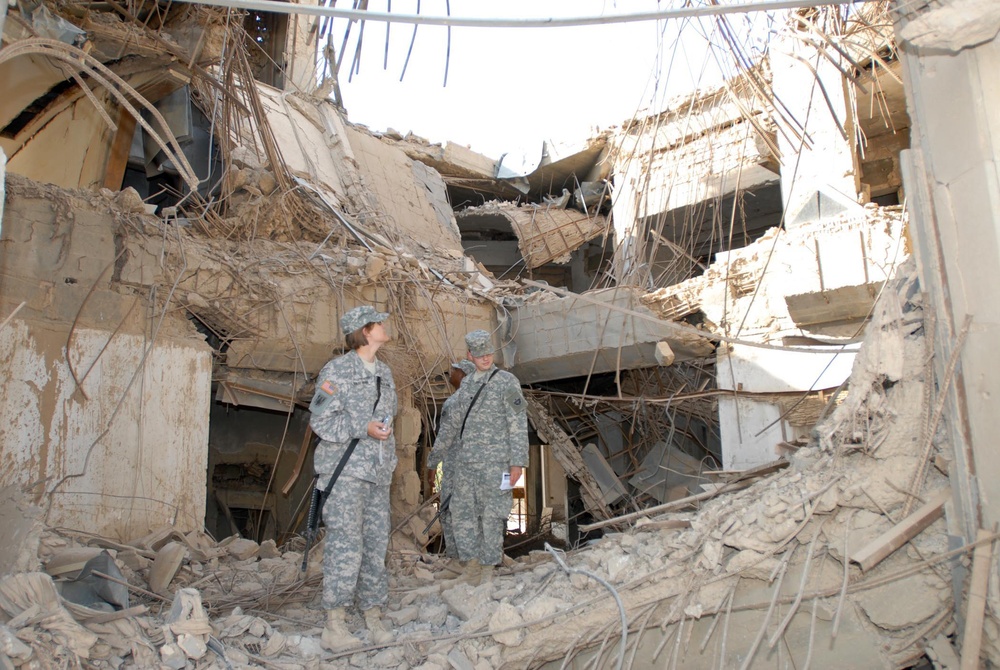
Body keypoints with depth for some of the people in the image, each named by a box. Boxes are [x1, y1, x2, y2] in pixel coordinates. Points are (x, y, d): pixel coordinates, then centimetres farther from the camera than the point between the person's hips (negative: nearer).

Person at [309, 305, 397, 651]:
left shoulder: (384, 373, 16)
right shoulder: (336, 369, -5)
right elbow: (320, 421, -9)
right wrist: (363, 428, -18)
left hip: (378, 471, 7)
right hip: (344, 470, -6)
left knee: (376, 545, 7)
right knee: (346, 544, -9)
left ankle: (373, 615, 16)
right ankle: (334, 624, -1)